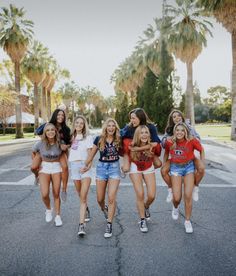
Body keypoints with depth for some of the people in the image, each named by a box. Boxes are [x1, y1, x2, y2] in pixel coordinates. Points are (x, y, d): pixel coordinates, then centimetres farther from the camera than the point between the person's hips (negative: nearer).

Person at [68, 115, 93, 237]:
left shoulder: (88, 137, 3)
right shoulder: (72, 137, 15)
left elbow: (90, 154, -2)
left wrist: (86, 166, -15)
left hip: (85, 166, -4)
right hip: (74, 166, 4)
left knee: (83, 197, -13)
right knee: (80, 195, 15)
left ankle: (81, 224, -16)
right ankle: (86, 210, 43)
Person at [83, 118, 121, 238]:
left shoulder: (119, 140, -1)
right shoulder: (99, 139, -1)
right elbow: (92, 154, 9)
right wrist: (85, 165, 9)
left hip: (114, 168, -1)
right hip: (101, 167, 1)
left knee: (111, 197, -12)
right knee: (100, 199, 7)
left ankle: (109, 225, 0)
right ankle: (104, 209, 43)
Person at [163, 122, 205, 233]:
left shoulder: (192, 141, -17)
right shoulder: (169, 142, -12)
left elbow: (201, 150, 0)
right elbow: (166, 153, 7)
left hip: (189, 166, 0)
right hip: (175, 167, 1)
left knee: (188, 196, -5)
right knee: (177, 198, -5)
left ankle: (187, 221, 16)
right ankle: (175, 208, 34)